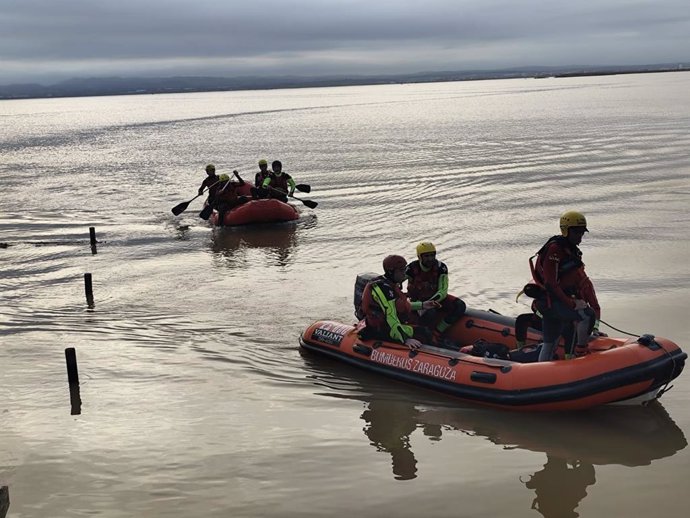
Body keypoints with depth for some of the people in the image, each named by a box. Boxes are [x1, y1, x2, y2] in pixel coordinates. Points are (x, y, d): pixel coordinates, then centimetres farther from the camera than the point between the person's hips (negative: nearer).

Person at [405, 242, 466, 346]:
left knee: (460, 306, -19)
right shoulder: (412, 268, -13)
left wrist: (430, 302, -29)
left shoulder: (440, 267, -10)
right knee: (430, 313, -39)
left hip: (436, 298, 4)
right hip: (418, 300, -4)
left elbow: (443, 291, -12)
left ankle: (438, 331, -18)